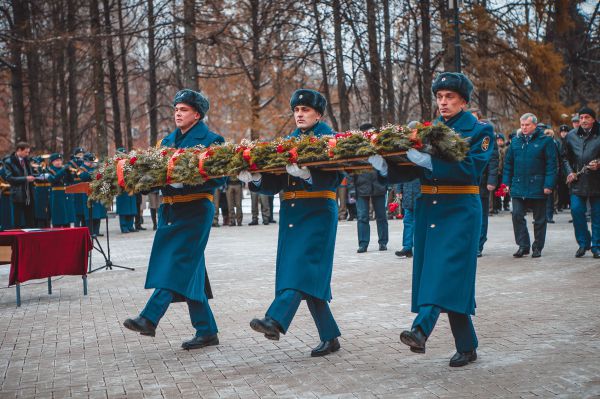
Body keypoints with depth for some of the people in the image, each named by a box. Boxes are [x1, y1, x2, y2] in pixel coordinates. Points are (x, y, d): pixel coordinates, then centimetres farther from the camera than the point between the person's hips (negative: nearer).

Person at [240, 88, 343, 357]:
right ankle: (330, 338, 12)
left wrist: (306, 174, -31)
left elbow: (333, 178, -14)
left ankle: (275, 321, -33)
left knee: (302, 267, -19)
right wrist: (255, 179, -9)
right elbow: (275, 184, 11)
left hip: (318, 212, -6)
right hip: (291, 212, 6)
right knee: (309, 277, 5)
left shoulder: (327, 138, 0)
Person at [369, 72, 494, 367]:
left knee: (445, 269, -17)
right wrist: (385, 168, -15)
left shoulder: (480, 130, -1)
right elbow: (412, 170, 5)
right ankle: (467, 347, 14)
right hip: (428, 208, 5)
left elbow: (471, 169, -17)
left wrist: (429, 162, -27)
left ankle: (421, 331, -30)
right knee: (443, 274, 6)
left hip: (460, 210, -5)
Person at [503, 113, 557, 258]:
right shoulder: (515, 141, 9)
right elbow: (508, 163, 12)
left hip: (537, 187, -3)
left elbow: (551, 164, -7)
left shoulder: (545, 141, -4)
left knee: (539, 219, 6)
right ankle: (523, 245, 5)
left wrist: (548, 185, -13)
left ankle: (537, 247, 17)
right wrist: (507, 182, 6)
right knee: (517, 216, -3)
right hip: (518, 187, 3)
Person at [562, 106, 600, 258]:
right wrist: (569, 172, 1)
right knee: (576, 211, -4)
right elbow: (566, 158, 16)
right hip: (577, 183, 2)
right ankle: (583, 243, 12)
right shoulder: (571, 136, 10)